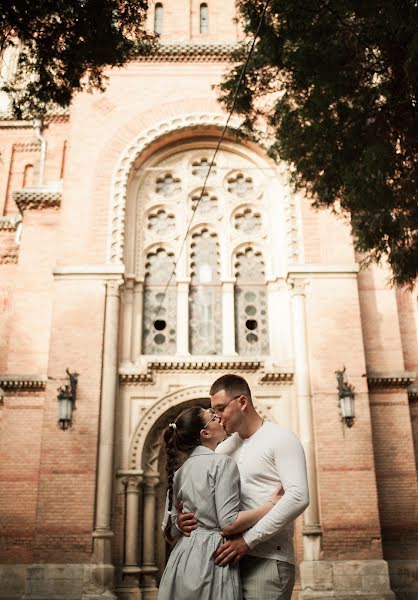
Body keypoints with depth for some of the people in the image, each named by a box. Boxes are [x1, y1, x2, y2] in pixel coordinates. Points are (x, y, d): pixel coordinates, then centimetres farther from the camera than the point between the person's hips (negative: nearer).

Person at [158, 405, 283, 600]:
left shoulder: (178, 474, 10)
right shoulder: (222, 463, -11)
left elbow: (170, 532, 11)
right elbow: (229, 523, -18)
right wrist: (268, 506, -8)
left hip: (182, 559, 7)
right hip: (211, 559, -7)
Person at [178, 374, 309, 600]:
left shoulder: (280, 438, -5)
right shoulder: (224, 448, 15)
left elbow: (298, 497, -16)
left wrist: (249, 539, -19)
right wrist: (181, 516, -3)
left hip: (267, 560, -6)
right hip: (232, 558, 6)